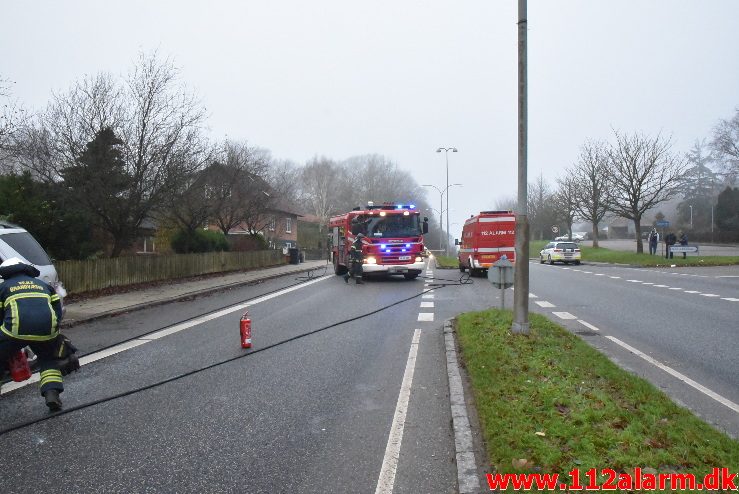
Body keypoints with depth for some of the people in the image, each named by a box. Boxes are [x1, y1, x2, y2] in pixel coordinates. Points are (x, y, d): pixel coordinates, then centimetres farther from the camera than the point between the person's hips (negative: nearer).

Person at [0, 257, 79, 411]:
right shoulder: (43, 284, 31)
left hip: (16, 329, -3)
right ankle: (52, 393, 7)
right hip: (47, 329, 3)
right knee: (49, 360, 24)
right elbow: (58, 311, 24)